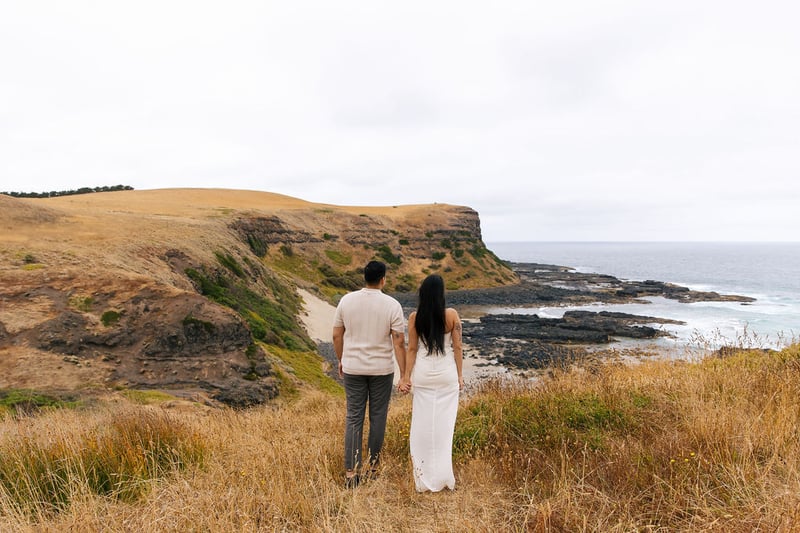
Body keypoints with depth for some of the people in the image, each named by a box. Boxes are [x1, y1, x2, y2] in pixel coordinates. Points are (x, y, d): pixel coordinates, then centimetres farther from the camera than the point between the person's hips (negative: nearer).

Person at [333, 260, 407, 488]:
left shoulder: (346, 300, -4)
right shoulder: (392, 305, -12)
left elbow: (337, 335, 2)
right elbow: (399, 343, -13)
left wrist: (341, 361, 17)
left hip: (353, 368, 2)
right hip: (382, 369, -2)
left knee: (353, 418, 8)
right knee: (378, 417, 14)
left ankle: (351, 472, 6)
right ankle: (373, 465, 26)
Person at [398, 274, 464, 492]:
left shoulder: (414, 317, -7)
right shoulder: (452, 315, -9)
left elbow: (411, 349, -3)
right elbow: (457, 347, -5)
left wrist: (406, 377, 4)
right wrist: (460, 375, 5)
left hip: (423, 373, 1)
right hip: (447, 373, -1)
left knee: (423, 423, 10)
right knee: (444, 423, 9)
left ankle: (425, 477, 19)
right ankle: (442, 475, 18)